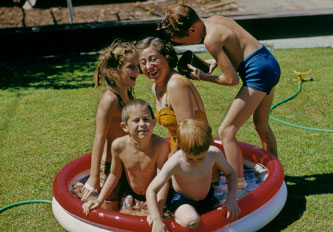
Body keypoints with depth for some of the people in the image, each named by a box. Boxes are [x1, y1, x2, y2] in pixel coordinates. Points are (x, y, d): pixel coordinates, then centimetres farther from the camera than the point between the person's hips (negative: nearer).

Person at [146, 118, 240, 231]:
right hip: (182, 200, -5)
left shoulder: (214, 153, -21)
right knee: (191, 221, -35)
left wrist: (231, 199, -16)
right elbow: (151, 190, -28)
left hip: (207, 198, 6)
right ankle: (178, 217, -3)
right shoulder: (175, 163, -31)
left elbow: (230, 173, -2)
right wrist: (157, 221, -35)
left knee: (233, 217, -8)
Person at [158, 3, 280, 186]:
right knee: (261, 125, 26)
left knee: (226, 131, -9)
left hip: (258, 73, -10)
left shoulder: (210, 39, -19)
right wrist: (217, 61, 9)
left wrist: (204, 77, -3)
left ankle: (239, 183, -10)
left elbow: (232, 79, -17)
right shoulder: (215, 19, 8)